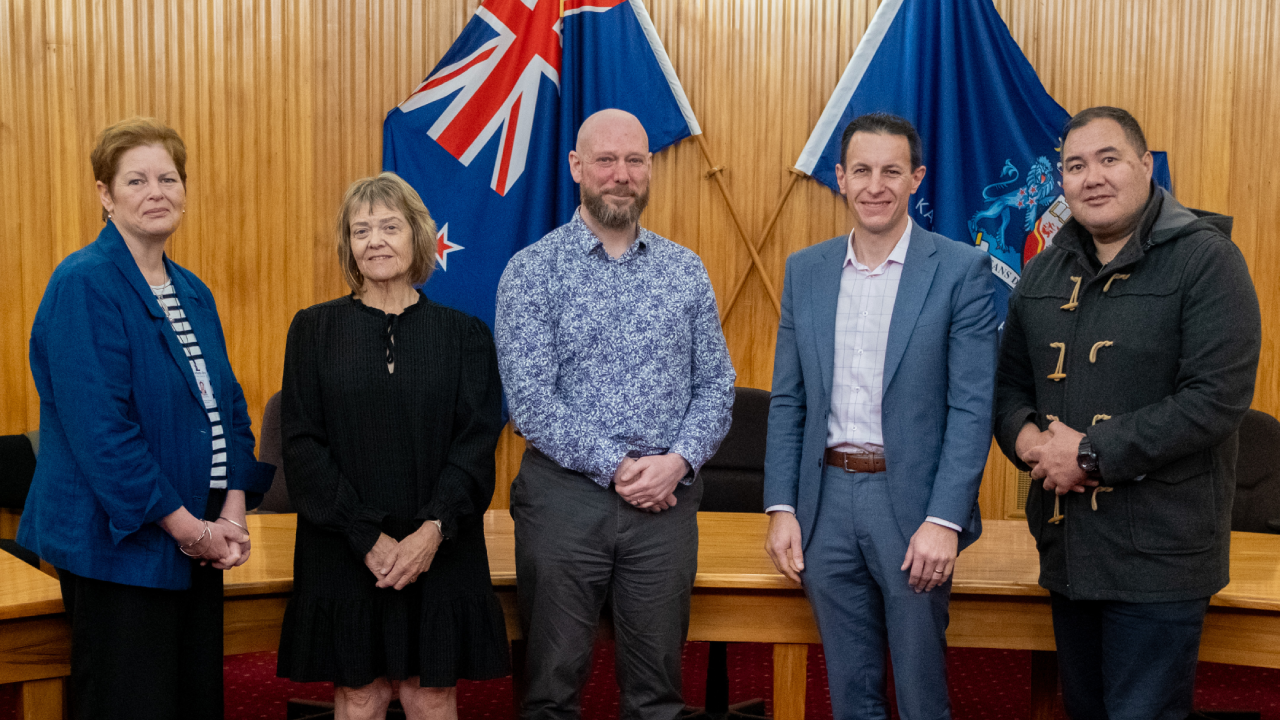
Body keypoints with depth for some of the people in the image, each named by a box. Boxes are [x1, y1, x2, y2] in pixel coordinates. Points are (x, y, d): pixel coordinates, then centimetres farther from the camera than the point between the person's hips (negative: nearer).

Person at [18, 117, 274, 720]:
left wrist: (233, 512, -2)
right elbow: (99, 429, -19)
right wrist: (187, 526, -16)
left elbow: (228, 405, 12)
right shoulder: (83, 285, -12)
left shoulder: (192, 292, 11)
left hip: (199, 541, 7)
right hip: (120, 544, -7)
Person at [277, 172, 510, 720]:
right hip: (342, 554, 0)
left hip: (440, 552, 0)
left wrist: (432, 531, -16)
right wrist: (368, 537, -11)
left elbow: (477, 444, -2)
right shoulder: (314, 330, 4)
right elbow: (302, 445, -2)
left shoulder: (465, 335, 5)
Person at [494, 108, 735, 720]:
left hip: (666, 500, 3)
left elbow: (716, 382, 6)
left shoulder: (685, 270, 8)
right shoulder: (532, 270, -3)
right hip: (564, 495, -2)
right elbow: (529, 396, -10)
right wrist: (614, 467, -15)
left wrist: (679, 461, -11)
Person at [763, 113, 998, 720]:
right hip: (826, 500, 4)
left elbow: (972, 407, -9)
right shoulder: (805, 271, 7)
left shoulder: (960, 269, -5)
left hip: (911, 501, -3)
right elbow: (787, 402, 8)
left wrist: (944, 520, -16)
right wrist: (781, 509, 2)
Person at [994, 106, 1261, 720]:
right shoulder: (1044, 272, 11)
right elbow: (1012, 381, 15)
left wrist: (1094, 455, -19)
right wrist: (1024, 435, -8)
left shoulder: (1204, 258, -10)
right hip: (1066, 547, 6)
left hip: (1156, 556, -6)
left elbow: (1218, 397, -18)